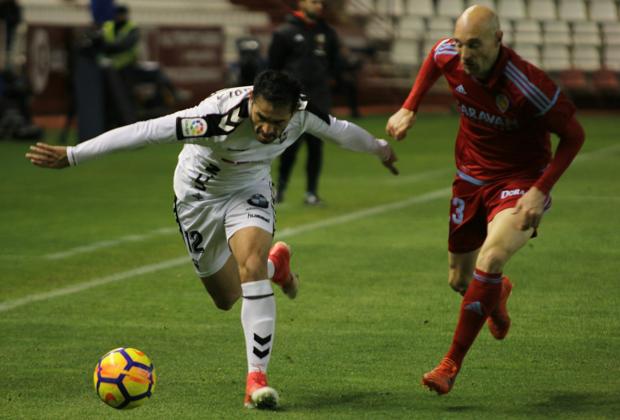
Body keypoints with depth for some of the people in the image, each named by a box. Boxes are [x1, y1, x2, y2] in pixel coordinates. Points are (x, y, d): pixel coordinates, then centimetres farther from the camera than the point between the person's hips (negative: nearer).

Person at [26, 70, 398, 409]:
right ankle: (275, 263, 43)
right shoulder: (221, 117, -41)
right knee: (227, 297, 8)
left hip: (250, 189, 2)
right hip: (199, 195, -1)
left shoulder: (303, 113, -26)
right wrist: (72, 156, -41)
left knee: (252, 265, -26)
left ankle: (257, 378, -23)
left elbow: (338, 130, -3)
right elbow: (145, 132, -41)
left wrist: (379, 147, 17)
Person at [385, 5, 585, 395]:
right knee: (460, 280, 12)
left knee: (491, 257, -30)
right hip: (472, 176, 6)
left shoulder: (527, 84, -29)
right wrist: (410, 108, 6)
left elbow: (574, 135, -16)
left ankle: (452, 363, -20)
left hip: (521, 180, -6)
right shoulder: (449, 56, -15)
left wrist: (541, 191, -22)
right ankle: (498, 294, 52)